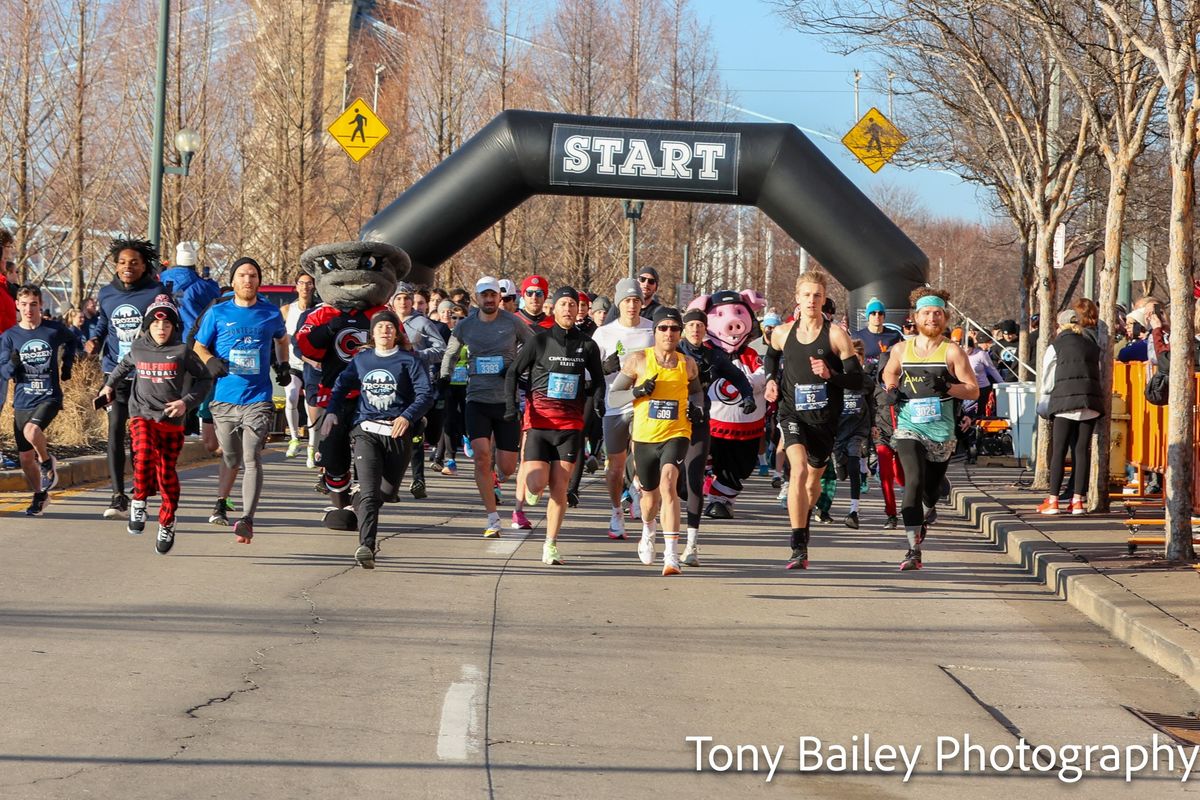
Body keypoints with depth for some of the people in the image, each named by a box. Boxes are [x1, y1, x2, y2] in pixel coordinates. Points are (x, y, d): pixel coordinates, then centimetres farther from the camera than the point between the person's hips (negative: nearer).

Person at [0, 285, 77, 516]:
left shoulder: (55, 330, -3)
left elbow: (71, 340, 21)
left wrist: (67, 364, 11)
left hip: (49, 397, -3)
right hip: (22, 401, 3)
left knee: (31, 430, -33)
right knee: (25, 458, 7)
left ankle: (47, 462, -4)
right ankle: (39, 496, 29)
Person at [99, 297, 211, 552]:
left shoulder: (182, 352, -4)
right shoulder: (138, 349, 5)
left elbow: (205, 379, 4)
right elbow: (125, 365, 29)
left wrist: (187, 402, -7)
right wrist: (109, 385, 30)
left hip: (171, 420, -1)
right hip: (142, 415, 1)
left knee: (166, 473, 2)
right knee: (144, 454, -28)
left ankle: (167, 523, 20)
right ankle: (139, 502, -9)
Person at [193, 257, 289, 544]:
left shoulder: (271, 313, 6)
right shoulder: (217, 313, 3)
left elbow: (281, 338, 27)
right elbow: (199, 346, 9)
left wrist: (283, 365, 16)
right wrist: (211, 361, -11)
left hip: (258, 399, -1)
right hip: (223, 398, 1)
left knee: (252, 460, -14)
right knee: (231, 458, 13)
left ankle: (247, 519, -21)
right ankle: (220, 503, 38)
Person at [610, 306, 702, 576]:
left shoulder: (688, 364, 6)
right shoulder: (638, 359, 0)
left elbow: (696, 390, 26)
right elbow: (613, 393, 4)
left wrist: (698, 408, 6)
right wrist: (638, 391, -14)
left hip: (676, 435, -1)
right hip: (644, 436, 1)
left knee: (668, 484, -25)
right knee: (650, 496, 15)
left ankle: (672, 554, -29)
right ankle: (648, 532, 52)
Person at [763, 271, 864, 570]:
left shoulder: (836, 335, -6)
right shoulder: (782, 333, 3)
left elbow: (857, 379, -6)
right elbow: (771, 355, 27)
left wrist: (830, 374, -23)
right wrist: (771, 379, 10)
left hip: (825, 418, 0)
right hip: (793, 413, 0)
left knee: (813, 477, 16)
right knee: (798, 469, -23)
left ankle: (804, 524, 49)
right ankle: (798, 548, -27)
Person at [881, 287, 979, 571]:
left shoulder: (952, 352, -2)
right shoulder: (901, 350, 7)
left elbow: (973, 390, -5)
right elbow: (889, 372, 28)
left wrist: (946, 387, -21)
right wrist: (891, 389, 7)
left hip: (941, 431, 0)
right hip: (908, 428, 0)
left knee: (931, 488, 12)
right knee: (913, 481, -21)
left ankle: (927, 513, 52)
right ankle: (913, 550, -23)